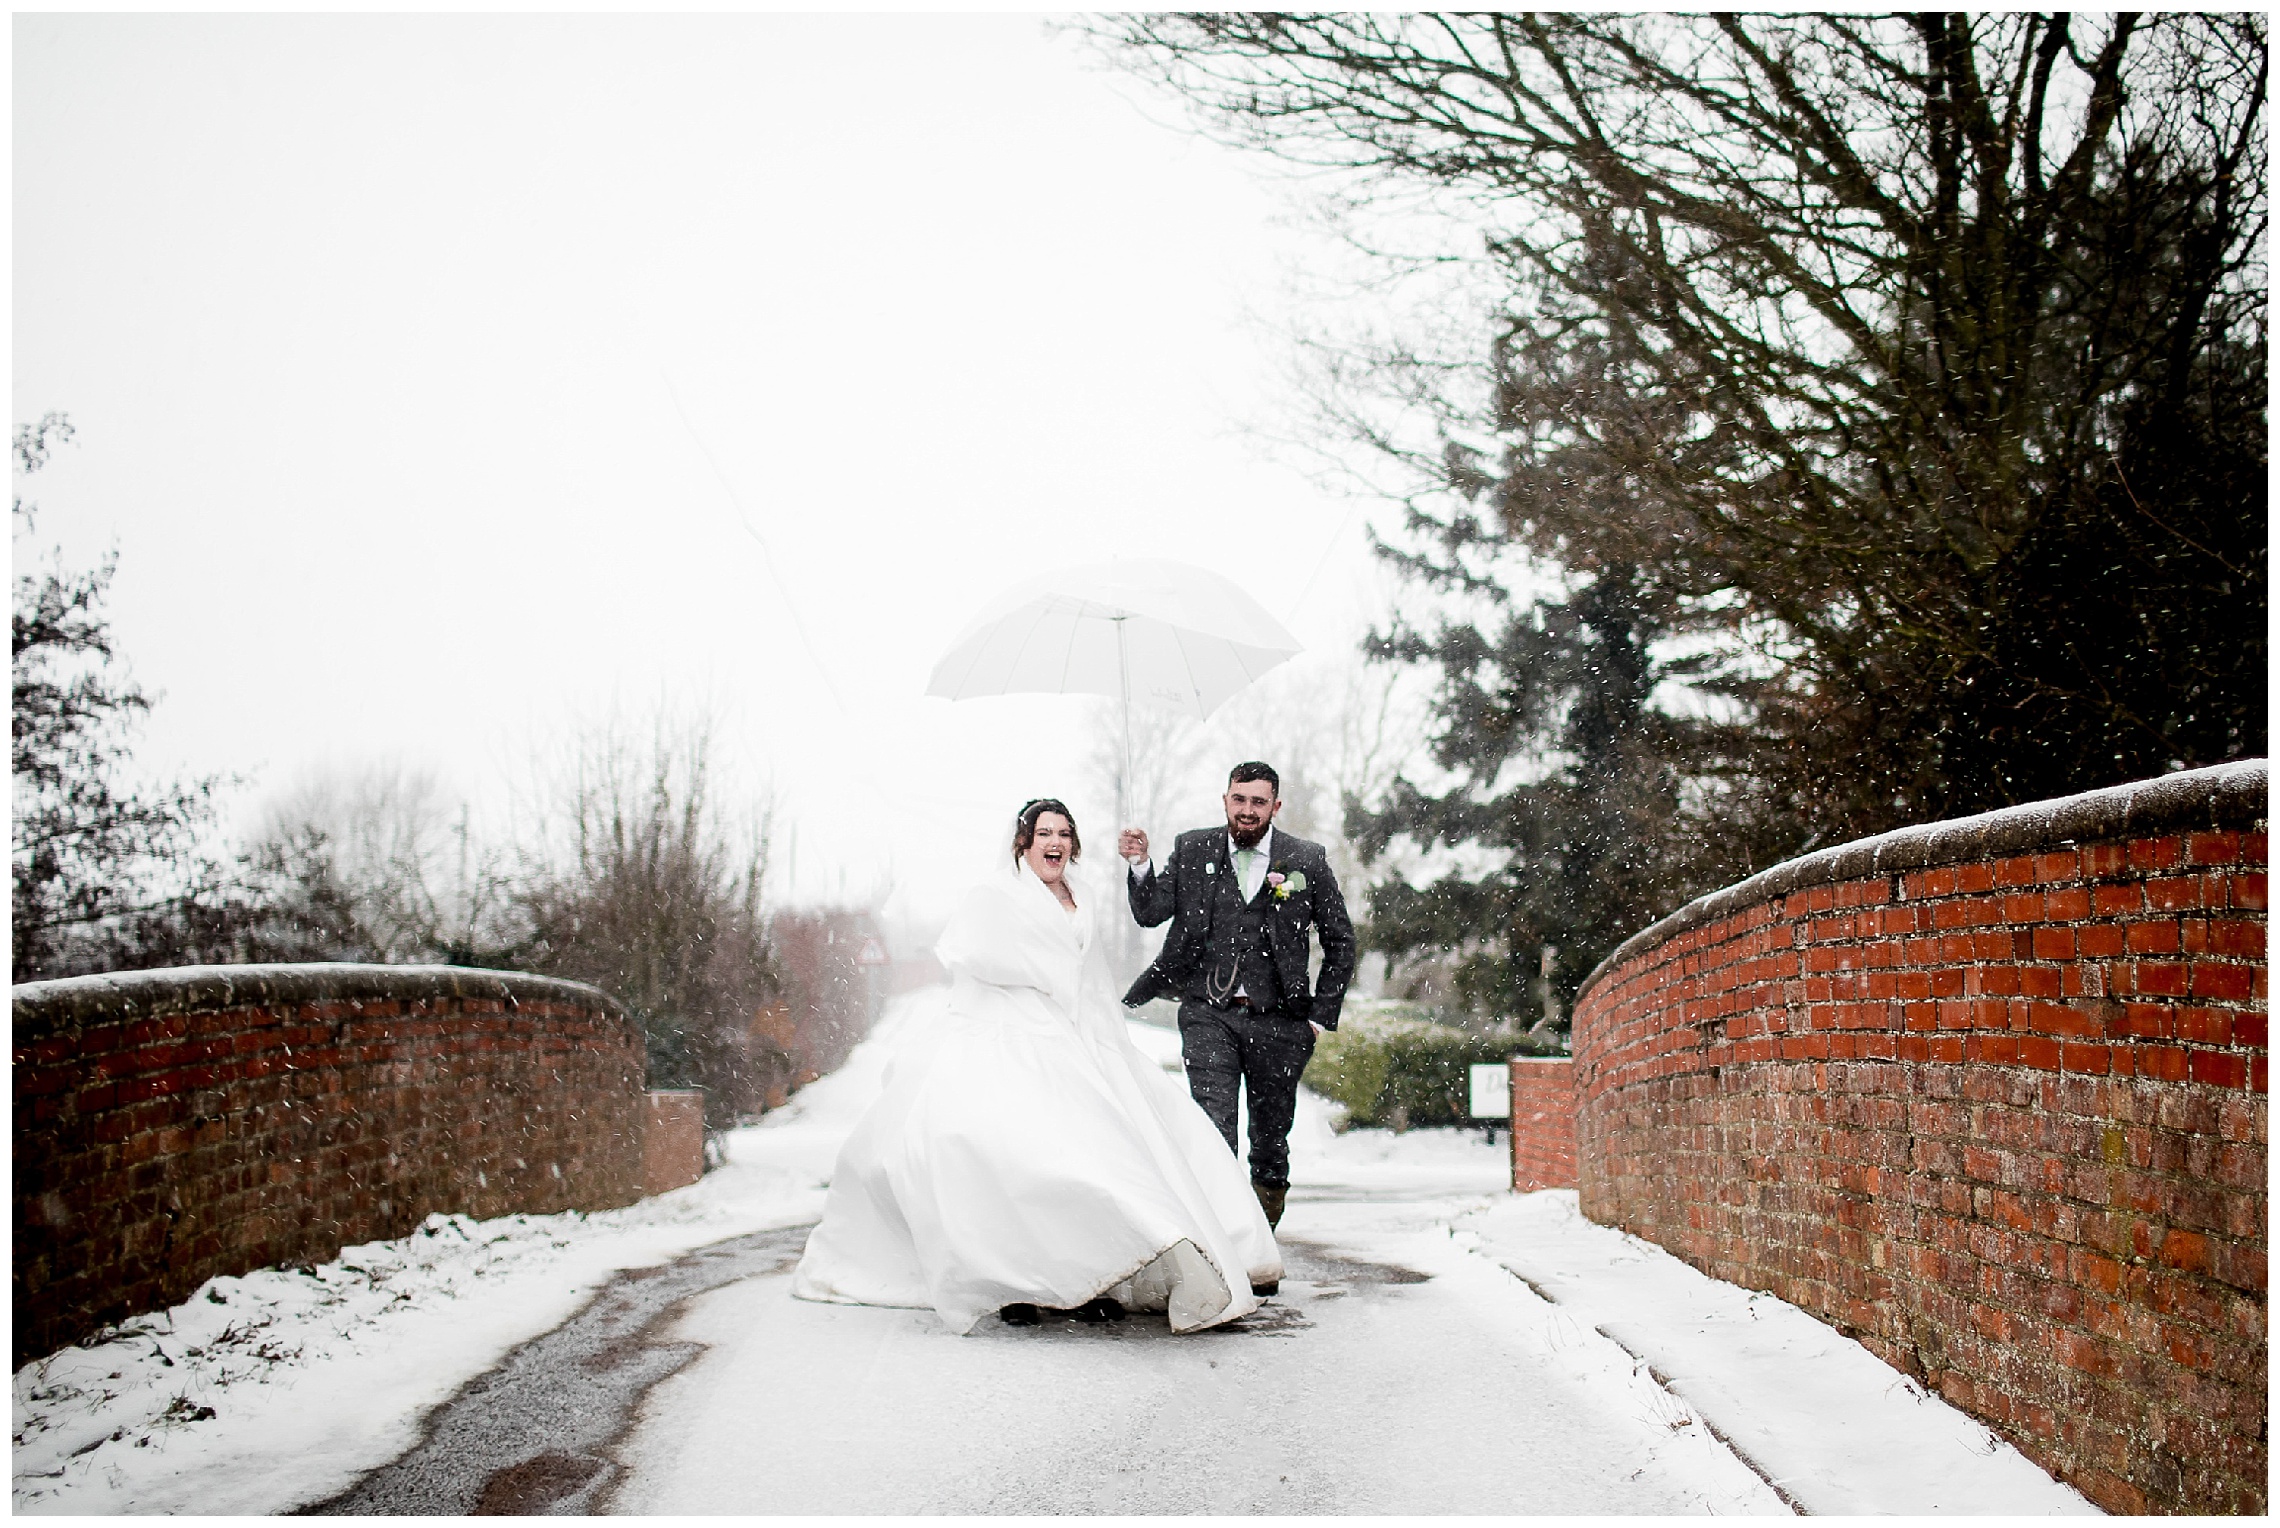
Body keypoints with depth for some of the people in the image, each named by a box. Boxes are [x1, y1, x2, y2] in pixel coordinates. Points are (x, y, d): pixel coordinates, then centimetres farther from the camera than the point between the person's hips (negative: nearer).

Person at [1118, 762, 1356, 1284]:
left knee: (1271, 1140, 11)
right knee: (1214, 1132, -14)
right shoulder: (1192, 851, 4)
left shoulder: (1307, 861, 1)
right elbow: (1151, 913, -2)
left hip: (1277, 1022, 1)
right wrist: (1140, 865, -20)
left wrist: (1320, 1016, 3)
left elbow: (1341, 942, 8)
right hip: (1209, 1015, 0)